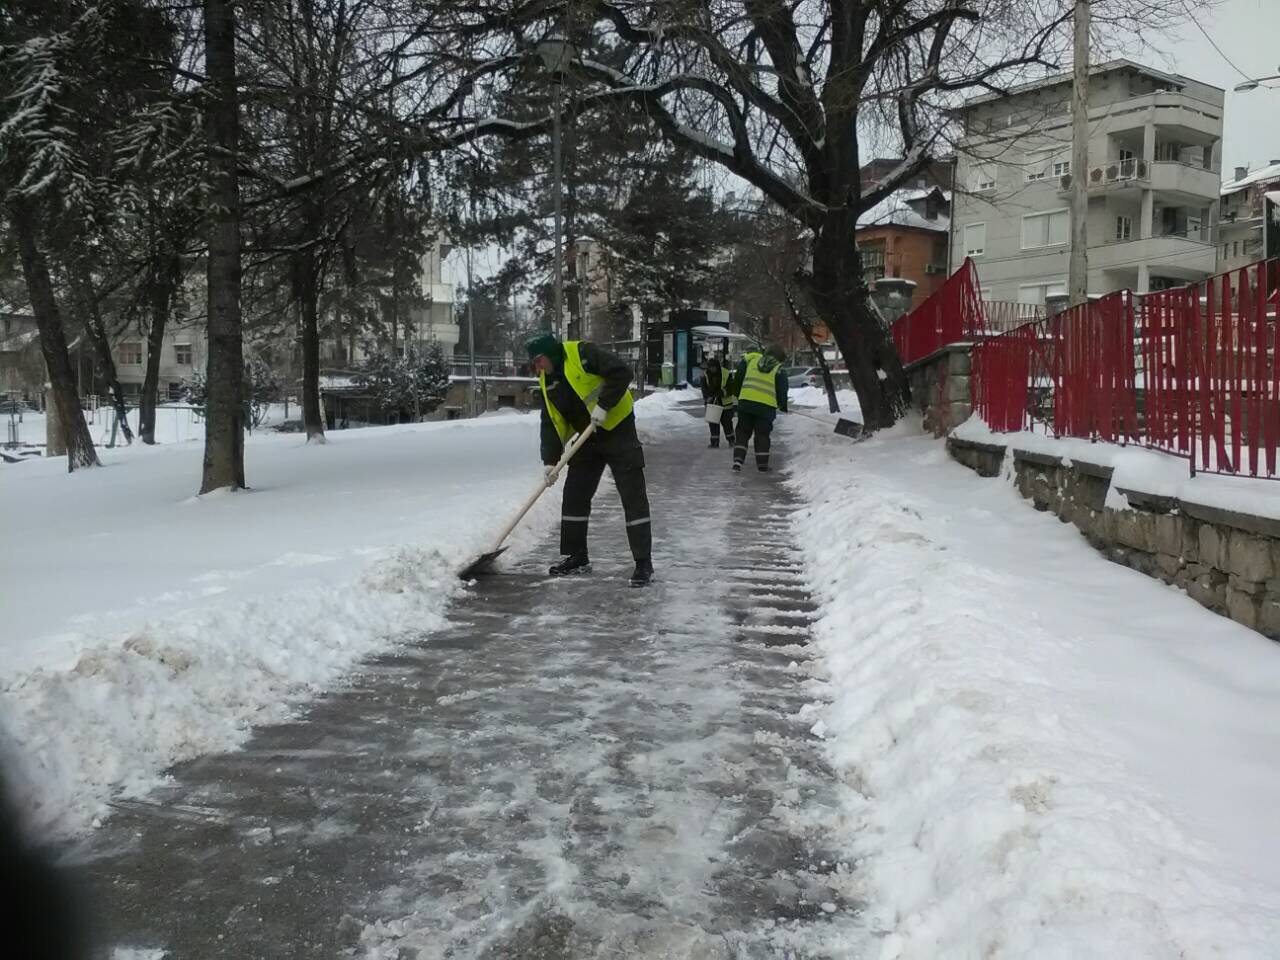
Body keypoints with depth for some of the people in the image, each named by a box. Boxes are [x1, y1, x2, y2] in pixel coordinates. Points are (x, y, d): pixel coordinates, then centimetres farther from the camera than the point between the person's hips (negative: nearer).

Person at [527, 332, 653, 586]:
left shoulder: (581, 353, -16)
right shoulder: (548, 382, 6)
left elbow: (622, 372, -23)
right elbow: (551, 423, 6)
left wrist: (604, 405, -26)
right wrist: (550, 460, -4)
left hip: (618, 430, -8)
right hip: (589, 440, 8)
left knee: (634, 498, -7)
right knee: (574, 496, 8)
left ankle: (644, 563, -4)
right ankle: (576, 557, 21)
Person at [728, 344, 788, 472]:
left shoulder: (751, 359, 11)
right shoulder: (779, 370, 5)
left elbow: (738, 378, 14)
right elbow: (782, 391, 4)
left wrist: (738, 394, 27)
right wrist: (783, 407, 21)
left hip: (745, 402, 2)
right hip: (766, 406, -2)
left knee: (742, 432, 11)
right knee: (762, 434, 10)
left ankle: (738, 461, 0)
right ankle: (762, 464, 13)